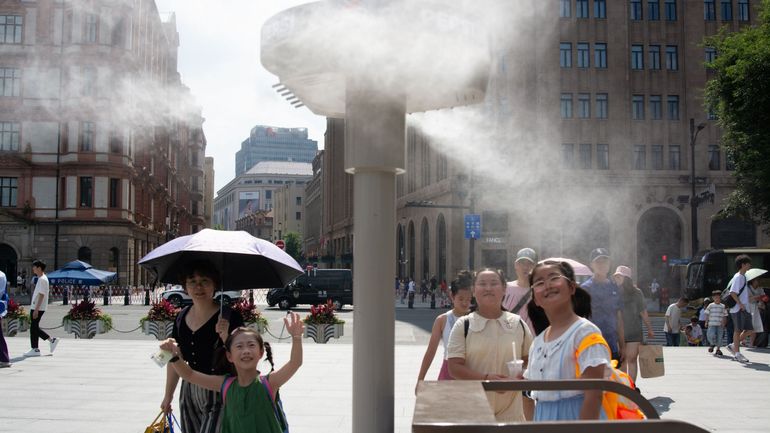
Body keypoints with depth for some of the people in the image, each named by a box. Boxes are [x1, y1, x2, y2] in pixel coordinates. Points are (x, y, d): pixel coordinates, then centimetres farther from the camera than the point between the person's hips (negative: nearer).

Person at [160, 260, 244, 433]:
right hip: (189, 393, 6)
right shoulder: (182, 318, 6)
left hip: (219, 394, -6)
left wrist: (225, 336, -29)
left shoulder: (229, 317, -12)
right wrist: (168, 395, 20)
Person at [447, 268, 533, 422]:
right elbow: (454, 368, -7)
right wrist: (486, 378, -22)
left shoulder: (518, 324, 5)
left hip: (510, 411, 2)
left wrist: (521, 375, -9)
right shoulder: (463, 325, -2)